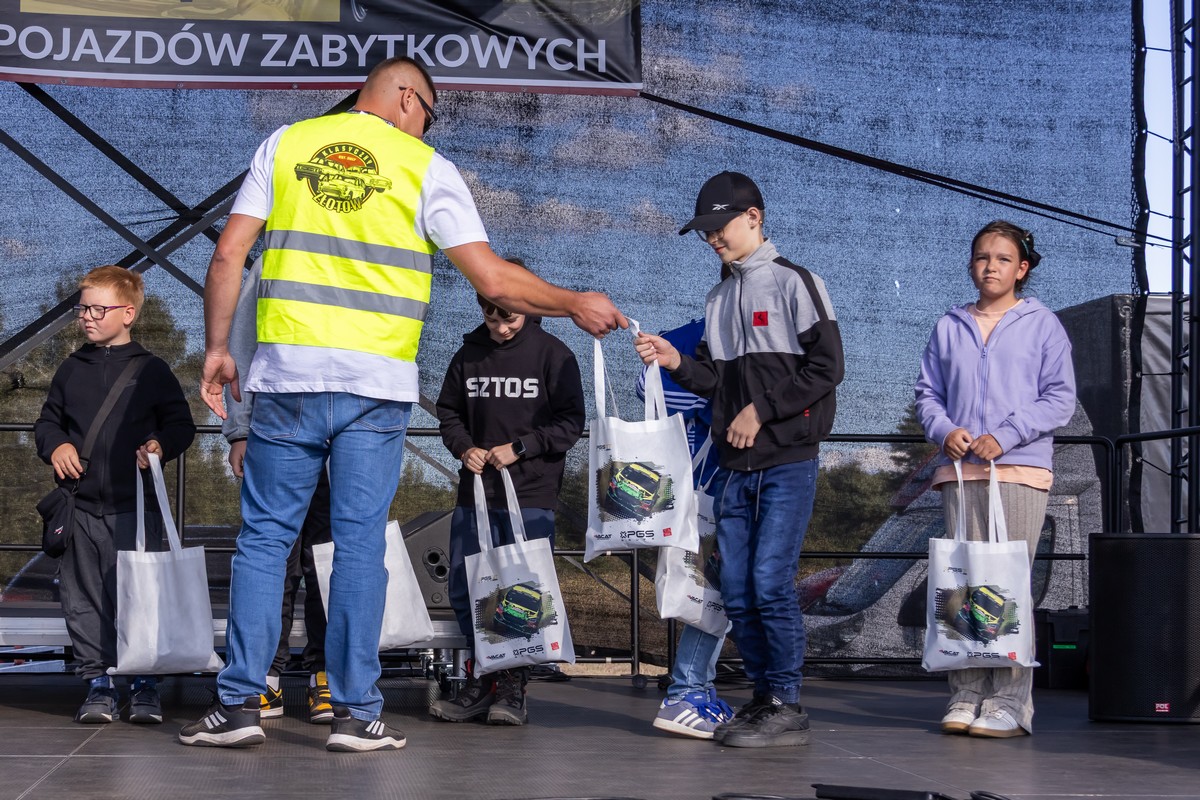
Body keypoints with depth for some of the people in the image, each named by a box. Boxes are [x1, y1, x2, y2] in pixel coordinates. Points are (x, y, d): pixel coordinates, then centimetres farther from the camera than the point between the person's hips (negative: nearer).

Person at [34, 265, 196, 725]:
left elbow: (181, 423, 6)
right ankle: (98, 682, 12)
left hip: (135, 505, -3)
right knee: (84, 597, 4)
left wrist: (161, 445, -14)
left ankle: (144, 685, 7)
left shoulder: (151, 370, 4)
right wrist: (55, 445, -1)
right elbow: (47, 421, 20)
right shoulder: (71, 370, 14)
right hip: (81, 505, 3)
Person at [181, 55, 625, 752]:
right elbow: (494, 281, -2)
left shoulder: (287, 144, 10)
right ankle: (357, 713, 6)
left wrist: (217, 349, 12)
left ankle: (240, 703, 6)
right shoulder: (427, 168, 3)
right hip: (376, 383, -1)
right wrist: (575, 305, 11)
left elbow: (229, 256, 4)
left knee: (265, 537, 7)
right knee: (361, 545, 4)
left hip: (287, 375, 1)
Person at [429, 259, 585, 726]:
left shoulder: (553, 354, -3)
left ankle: (513, 687, 4)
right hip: (474, 493, 4)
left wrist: (519, 447, -12)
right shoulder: (469, 355, 9)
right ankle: (481, 681, 14)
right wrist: (464, 447, -1)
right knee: (464, 591, 4)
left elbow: (570, 422, -4)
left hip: (532, 496, -4)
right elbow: (448, 411, 18)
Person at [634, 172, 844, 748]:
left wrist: (761, 410, -11)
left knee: (770, 581, -12)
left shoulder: (794, 283, -3)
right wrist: (676, 362, -2)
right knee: (736, 589, 4)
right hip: (735, 464, 7)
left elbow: (826, 368, -9)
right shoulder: (719, 298, 18)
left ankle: (787, 707, -4)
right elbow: (716, 378, 17)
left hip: (788, 461, -7)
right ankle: (764, 698, 14)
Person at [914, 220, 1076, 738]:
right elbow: (928, 392, 16)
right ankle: (965, 697, 3)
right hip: (959, 470, 3)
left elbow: (1060, 398, 0)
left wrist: (1004, 436, -10)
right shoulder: (949, 327, 16)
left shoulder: (1042, 325, 6)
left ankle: (1009, 704, -6)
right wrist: (944, 431, -5)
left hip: (1020, 469, -3)